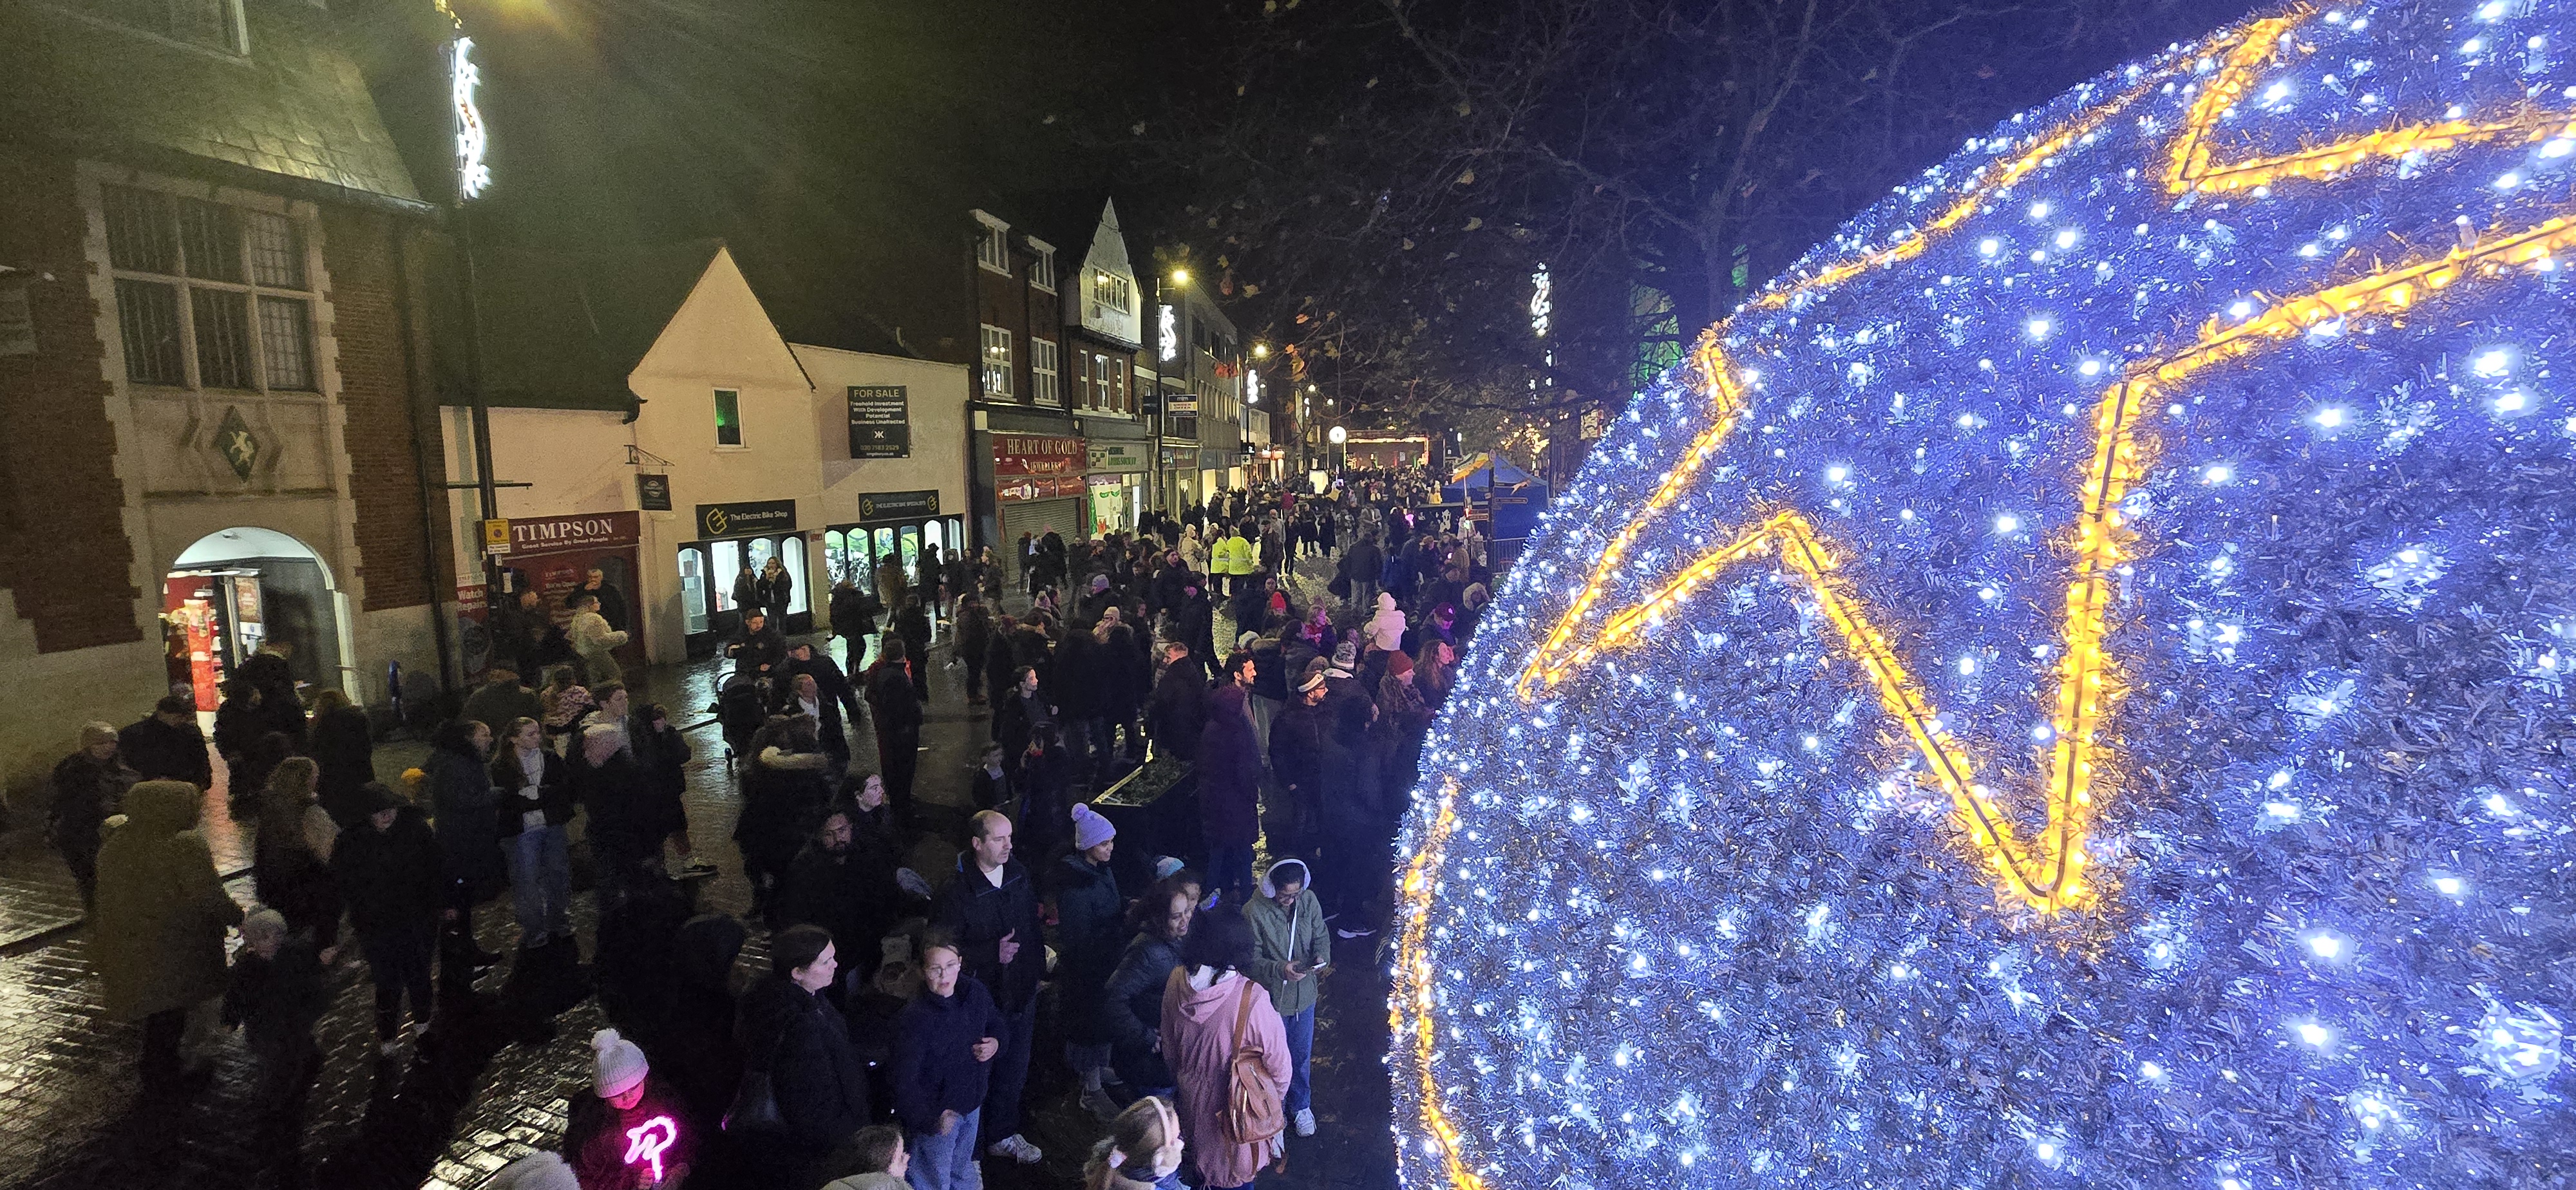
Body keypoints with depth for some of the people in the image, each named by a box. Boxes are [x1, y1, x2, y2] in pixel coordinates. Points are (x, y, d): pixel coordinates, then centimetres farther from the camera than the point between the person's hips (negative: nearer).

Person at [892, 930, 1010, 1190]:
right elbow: (905, 1082, -25)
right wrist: (932, 1119, -34)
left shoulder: (976, 991, -11)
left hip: (972, 1103, 5)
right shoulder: (914, 1018, -28)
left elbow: (998, 1022, 9)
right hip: (936, 1114, -5)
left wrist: (996, 1042, -12)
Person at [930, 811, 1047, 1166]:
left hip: (1023, 993, 6)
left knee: (1015, 1070, 20)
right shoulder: (956, 894, -21)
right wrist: (992, 952, -25)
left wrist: (1036, 967, 9)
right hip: (986, 1000, -6)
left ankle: (1006, 1135, 40)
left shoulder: (1019, 875, -2)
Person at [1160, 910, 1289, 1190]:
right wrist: (1278, 1093, 1)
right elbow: (1278, 1060, -20)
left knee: (1202, 1149, 32)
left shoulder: (1177, 982, -21)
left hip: (1192, 1092, 4)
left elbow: (1169, 1044, -2)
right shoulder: (1252, 1000, -35)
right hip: (1237, 1102, -4)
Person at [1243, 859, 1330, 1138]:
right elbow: (1251, 960, -17)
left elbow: (1322, 937, 4)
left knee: (1302, 1056, 20)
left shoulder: (1309, 902, -9)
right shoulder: (1254, 911, -21)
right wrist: (1279, 969, -32)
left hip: (1304, 995, 3)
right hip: (1271, 997, -3)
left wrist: (1321, 956, -17)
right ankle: (1274, 1106, 39)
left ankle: (1301, 1106, 44)